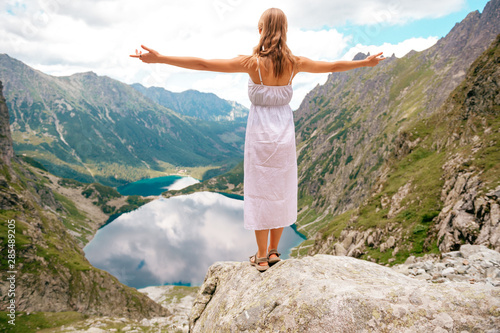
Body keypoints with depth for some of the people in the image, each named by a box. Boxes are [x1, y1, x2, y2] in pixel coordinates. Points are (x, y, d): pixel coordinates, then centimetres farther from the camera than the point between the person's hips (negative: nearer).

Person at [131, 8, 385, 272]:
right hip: (285, 133, 4)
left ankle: (262, 257, 16)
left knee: (259, 192, 6)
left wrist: (160, 59, -12)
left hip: (260, 132, -3)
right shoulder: (294, 63, -1)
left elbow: (202, 64, -15)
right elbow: (334, 66, 12)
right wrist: (366, 62, 28)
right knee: (281, 191, 14)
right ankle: (273, 251, 27)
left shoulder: (253, 62, -12)